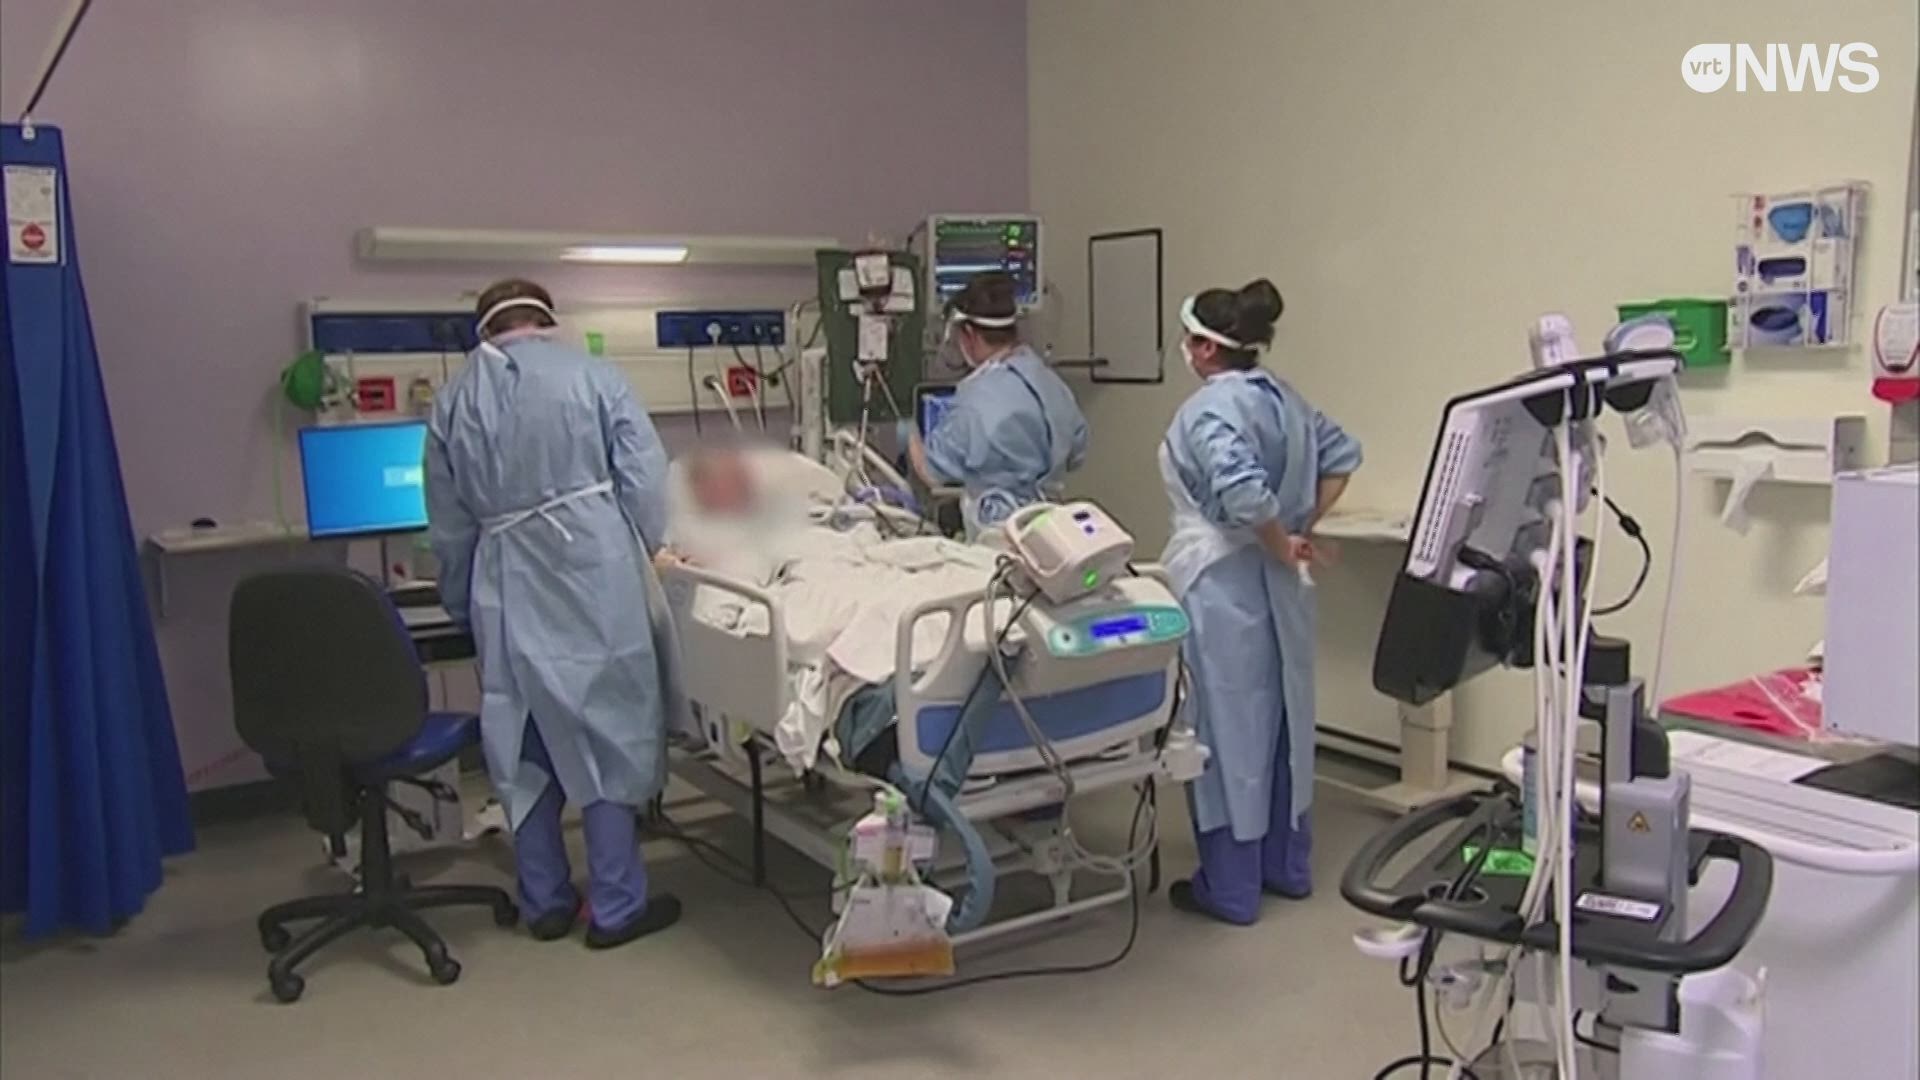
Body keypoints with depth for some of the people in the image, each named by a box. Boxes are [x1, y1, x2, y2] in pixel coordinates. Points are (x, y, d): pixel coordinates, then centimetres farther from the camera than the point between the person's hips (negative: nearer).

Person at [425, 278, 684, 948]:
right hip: (596, 575, -3)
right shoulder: (592, 376, 1)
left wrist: (463, 606, 24)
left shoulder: (452, 401, 11)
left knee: (523, 748, 14)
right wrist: (643, 551, 11)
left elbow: (449, 527, 14)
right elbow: (645, 479, -4)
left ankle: (545, 902, 24)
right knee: (607, 734, 5)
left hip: (506, 590, 3)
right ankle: (616, 907, 11)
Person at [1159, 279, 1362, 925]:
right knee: (1281, 718, 17)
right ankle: (1287, 866, 31)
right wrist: (1305, 526, 10)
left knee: (1228, 726, 1)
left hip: (1224, 585, -8)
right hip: (1279, 585, 9)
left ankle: (1230, 889, 13)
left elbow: (1241, 490, -33)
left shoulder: (1209, 409, -18)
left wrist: (1282, 545, -17)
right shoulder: (1283, 398, 8)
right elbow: (1342, 454, 18)